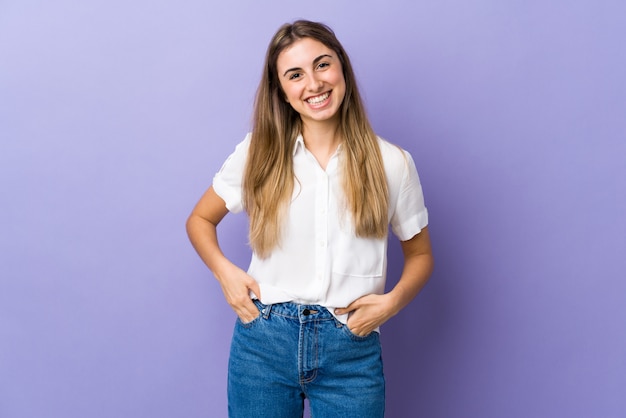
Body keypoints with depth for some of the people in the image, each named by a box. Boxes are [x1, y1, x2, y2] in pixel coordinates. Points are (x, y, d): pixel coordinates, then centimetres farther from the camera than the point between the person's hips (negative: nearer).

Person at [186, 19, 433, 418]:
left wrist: (394, 299, -10)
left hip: (352, 351, 0)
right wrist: (225, 271, -7)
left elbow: (420, 254, 9)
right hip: (263, 341, 1)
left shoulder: (391, 163, -2)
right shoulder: (258, 154, 0)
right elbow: (200, 220, 11)